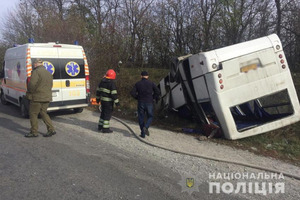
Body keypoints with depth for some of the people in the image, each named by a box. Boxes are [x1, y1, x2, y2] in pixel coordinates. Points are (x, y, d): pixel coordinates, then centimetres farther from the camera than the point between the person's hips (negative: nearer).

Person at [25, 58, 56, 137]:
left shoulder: (36, 72, -13)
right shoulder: (48, 73, 13)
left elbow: (32, 84, -20)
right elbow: (50, 85, 17)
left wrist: (29, 93, -4)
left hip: (37, 97, -8)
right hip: (47, 97, 8)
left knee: (33, 114, 5)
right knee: (43, 113, 16)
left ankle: (34, 132, 11)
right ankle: (51, 129, 10)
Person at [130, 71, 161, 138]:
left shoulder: (138, 83, 2)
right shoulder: (151, 83, 1)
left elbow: (132, 92, -5)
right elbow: (158, 92, -6)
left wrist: (138, 97, 9)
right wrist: (153, 98, 7)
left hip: (141, 103, 1)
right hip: (149, 103, -1)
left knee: (141, 118, 10)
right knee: (150, 117, 13)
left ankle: (143, 134, 9)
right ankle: (146, 127, -15)